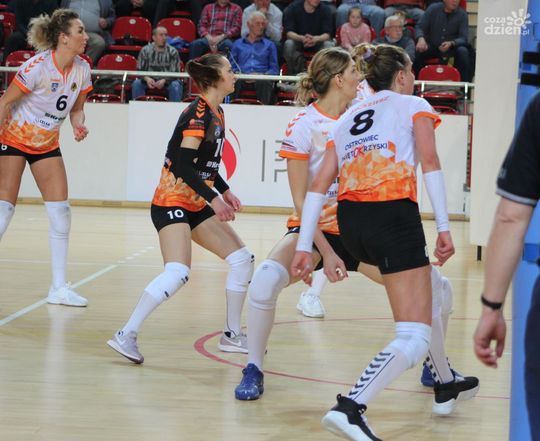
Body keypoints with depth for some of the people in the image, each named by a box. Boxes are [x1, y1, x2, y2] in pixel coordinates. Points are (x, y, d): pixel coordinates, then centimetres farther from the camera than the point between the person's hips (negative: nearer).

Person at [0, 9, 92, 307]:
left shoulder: (82, 69, -7)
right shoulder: (38, 66, -24)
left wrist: (78, 126, -14)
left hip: (47, 145, 6)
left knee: (61, 212, -3)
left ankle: (58, 288, 4)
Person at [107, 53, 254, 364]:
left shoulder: (216, 113, 10)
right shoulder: (198, 113, -17)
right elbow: (183, 164, -24)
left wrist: (225, 192, 12)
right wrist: (213, 198, -25)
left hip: (196, 206, 10)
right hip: (172, 202, -10)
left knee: (243, 259, 8)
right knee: (177, 273, -25)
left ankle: (232, 335, 19)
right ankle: (126, 335, -19)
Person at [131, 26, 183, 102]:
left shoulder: (172, 52, -7)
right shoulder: (145, 50, -3)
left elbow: (175, 73, -9)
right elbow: (140, 70, -2)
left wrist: (164, 80, -28)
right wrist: (147, 79, -24)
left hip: (167, 81, -1)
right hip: (150, 80, 1)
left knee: (176, 86, -33)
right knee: (136, 83, -26)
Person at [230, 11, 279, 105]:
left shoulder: (269, 45, 25)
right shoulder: (238, 44, 27)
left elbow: (274, 69, 15)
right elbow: (232, 66, 18)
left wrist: (262, 75, -7)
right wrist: (238, 74, -7)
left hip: (262, 77, 0)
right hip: (243, 78, 0)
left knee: (264, 83, -40)